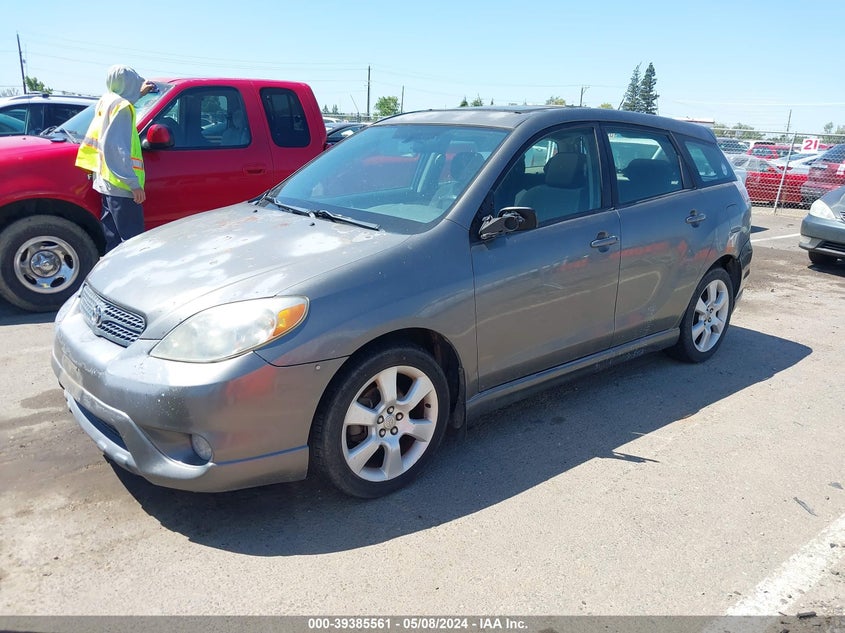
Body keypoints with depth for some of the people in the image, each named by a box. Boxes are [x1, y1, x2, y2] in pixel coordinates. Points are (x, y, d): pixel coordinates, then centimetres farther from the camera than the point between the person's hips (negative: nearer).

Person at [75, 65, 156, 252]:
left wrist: (140, 93, 36)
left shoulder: (106, 101, 14)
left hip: (108, 183, 9)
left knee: (114, 242, 12)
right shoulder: (121, 105, -11)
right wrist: (134, 183, -22)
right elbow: (115, 147, -20)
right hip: (121, 187, -9)